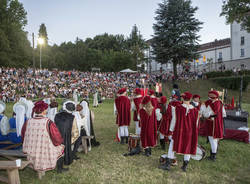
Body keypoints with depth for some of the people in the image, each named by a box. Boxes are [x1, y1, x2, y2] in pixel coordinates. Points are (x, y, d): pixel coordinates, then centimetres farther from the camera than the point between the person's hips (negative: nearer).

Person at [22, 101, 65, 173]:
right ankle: (60, 169, 31)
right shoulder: (48, 122, -22)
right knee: (61, 147, 22)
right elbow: (57, 138, -17)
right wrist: (60, 141, 5)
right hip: (46, 153, -5)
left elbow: (23, 136, 8)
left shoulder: (28, 122, -8)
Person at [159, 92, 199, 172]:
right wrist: (194, 134, 16)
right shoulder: (195, 110, -4)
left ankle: (168, 164, 13)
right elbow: (196, 124, 3)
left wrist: (170, 132, -1)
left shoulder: (177, 108, -12)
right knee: (188, 148, 15)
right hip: (190, 133, 2)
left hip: (178, 132, -2)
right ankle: (185, 166, 24)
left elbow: (174, 121, -9)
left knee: (172, 147, 9)